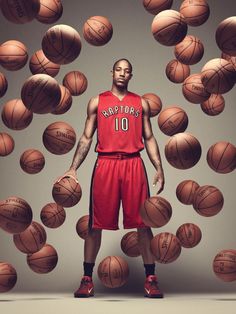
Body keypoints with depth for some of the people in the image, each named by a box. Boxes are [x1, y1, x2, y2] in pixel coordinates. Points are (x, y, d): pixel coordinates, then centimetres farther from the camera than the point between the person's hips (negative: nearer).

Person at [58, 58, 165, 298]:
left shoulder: (141, 103, 14)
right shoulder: (97, 102, 11)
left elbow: (149, 138, 14)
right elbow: (86, 137, 9)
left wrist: (159, 168, 3)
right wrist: (73, 168, -1)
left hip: (134, 164, 1)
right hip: (105, 164, -1)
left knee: (143, 222, 1)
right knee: (96, 223, 2)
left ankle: (150, 279, 10)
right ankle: (87, 278, 13)